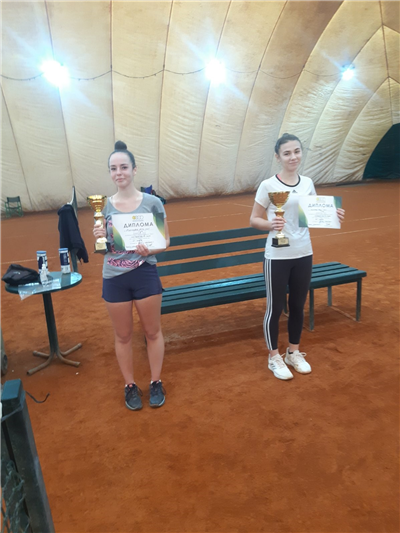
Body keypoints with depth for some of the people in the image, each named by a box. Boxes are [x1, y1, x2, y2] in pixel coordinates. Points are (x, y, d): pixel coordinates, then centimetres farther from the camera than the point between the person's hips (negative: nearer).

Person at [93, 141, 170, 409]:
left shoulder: (152, 202, -6)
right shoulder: (104, 206, 0)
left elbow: (165, 240, -1)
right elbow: (102, 247, 5)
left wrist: (150, 249, -21)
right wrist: (99, 238, -17)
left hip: (145, 275, -1)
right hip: (114, 278, 2)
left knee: (153, 331, 12)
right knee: (123, 336, 14)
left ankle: (156, 382, 33)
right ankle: (130, 386, 33)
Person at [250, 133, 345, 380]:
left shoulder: (308, 183, 5)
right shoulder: (268, 185, -9)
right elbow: (254, 220, -5)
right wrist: (271, 224, -25)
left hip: (304, 254, 5)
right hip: (277, 257, -4)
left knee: (298, 305, 15)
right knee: (275, 307, 5)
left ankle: (294, 353, 34)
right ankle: (274, 357, 25)